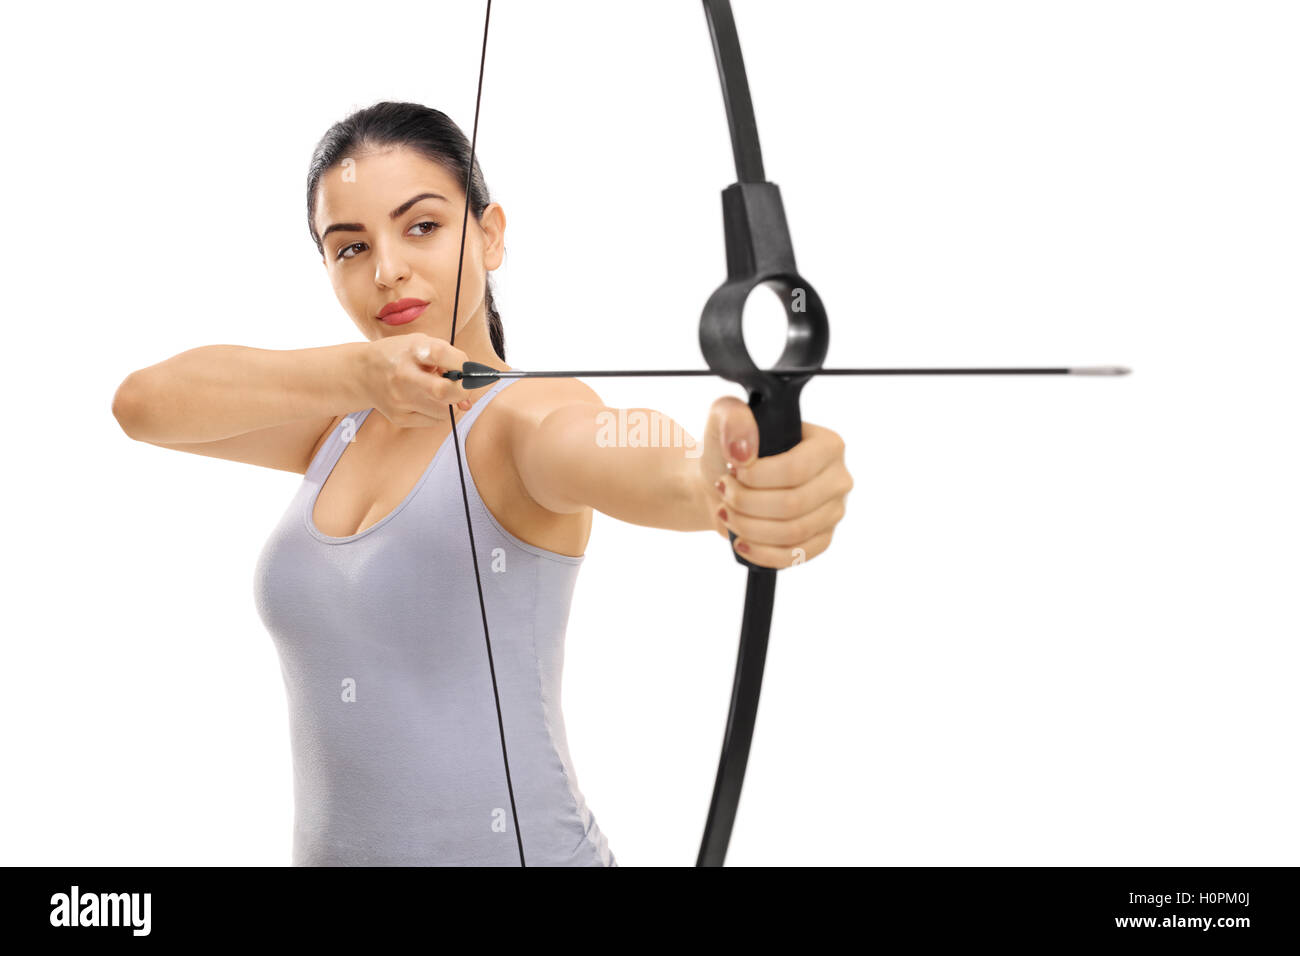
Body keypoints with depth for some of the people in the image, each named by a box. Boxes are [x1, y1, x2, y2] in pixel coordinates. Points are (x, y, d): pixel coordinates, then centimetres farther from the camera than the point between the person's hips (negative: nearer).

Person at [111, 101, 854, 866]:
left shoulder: (531, 417, -14)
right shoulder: (335, 427, 2)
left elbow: (649, 466, -36)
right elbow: (145, 401, -12)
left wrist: (736, 484, -58)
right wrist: (355, 373, -29)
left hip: (525, 847, -5)